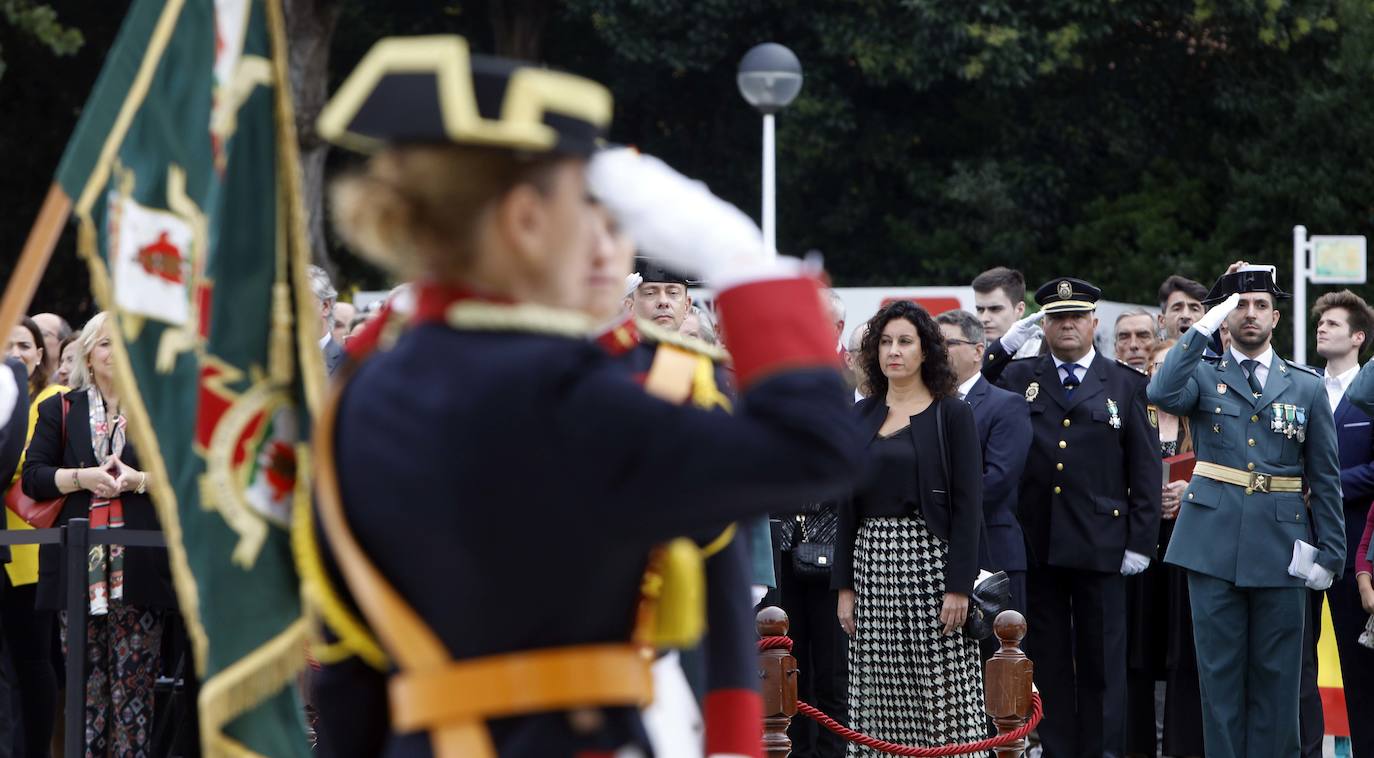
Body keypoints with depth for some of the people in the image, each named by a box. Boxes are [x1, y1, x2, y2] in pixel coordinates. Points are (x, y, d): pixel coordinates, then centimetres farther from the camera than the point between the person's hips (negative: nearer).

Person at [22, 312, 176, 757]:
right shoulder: (60, 411, 13)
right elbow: (33, 477, 6)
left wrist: (140, 480, -11)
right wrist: (83, 477, -11)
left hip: (139, 566, -1)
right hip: (78, 566, 1)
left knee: (135, 678, -4)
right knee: (85, 679, 0)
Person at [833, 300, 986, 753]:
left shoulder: (952, 414, -2)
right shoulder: (862, 417, 12)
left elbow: (967, 504, -7)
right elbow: (849, 505, 13)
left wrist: (959, 586, -14)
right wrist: (844, 585, 7)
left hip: (930, 559, -5)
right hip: (873, 561, 5)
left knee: (942, 696, -7)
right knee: (880, 704, 3)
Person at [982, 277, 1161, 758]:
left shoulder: (1127, 385, 6)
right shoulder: (1018, 378, 11)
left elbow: (1146, 468, 4)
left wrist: (1140, 540, -3)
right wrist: (1003, 347, -6)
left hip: (1099, 546, -2)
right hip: (1037, 543, 2)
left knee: (1102, 661, 2)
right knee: (1047, 659, 5)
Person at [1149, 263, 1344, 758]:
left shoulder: (1306, 387, 10)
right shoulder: (1203, 376, 7)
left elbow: (1325, 479, 9)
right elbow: (1162, 394, -17)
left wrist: (1330, 554, 2)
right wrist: (1205, 326, -16)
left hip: (1281, 547, 1)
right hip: (1214, 545, -1)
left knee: (1276, 675, 3)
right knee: (1219, 671, 3)